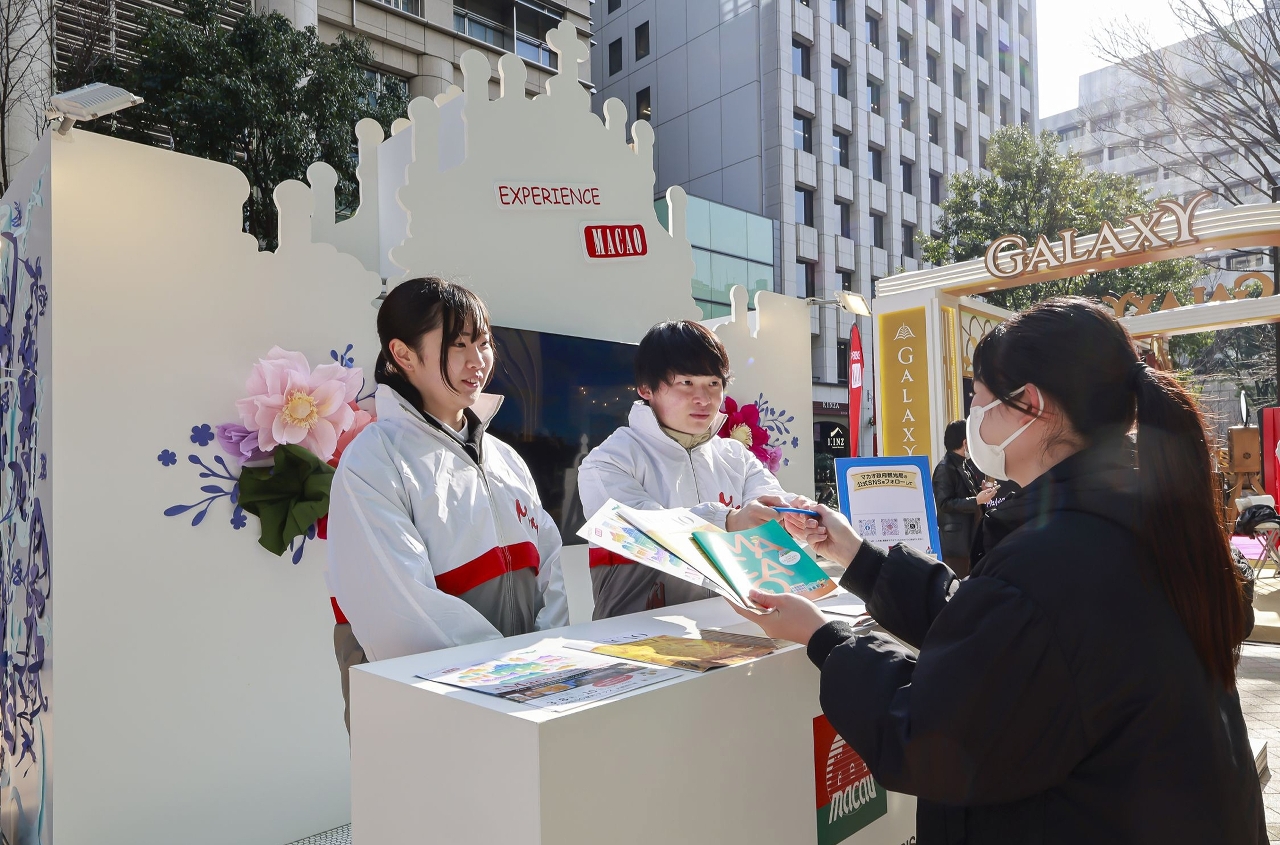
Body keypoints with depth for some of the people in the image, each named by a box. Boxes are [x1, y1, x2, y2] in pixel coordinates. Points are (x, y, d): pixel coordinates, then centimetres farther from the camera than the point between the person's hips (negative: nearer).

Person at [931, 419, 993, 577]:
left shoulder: (963, 465, 15)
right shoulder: (945, 468, -15)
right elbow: (945, 503, -21)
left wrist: (981, 491, 4)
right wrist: (976, 500, -25)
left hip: (970, 536, 10)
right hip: (956, 539, -10)